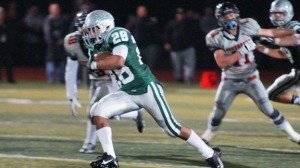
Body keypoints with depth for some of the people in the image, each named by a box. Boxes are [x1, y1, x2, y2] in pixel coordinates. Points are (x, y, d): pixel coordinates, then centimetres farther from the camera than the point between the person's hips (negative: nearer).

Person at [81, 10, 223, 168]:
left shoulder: (117, 35, -16)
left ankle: (210, 154, 10)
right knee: (97, 111, -11)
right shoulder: (96, 47, 11)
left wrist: (94, 64, -15)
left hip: (146, 89, -8)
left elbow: (118, 61, -26)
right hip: (127, 94, 8)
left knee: (171, 128, -3)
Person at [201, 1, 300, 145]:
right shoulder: (217, 38, -15)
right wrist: (241, 52, -26)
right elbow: (222, 63, -22)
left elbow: (269, 32, 3)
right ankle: (208, 136, 26)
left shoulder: (246, 27, -9)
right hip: (230, 81, -1)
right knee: (218, 112, 2)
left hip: (250, 79, 1)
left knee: (268, 109, 0)